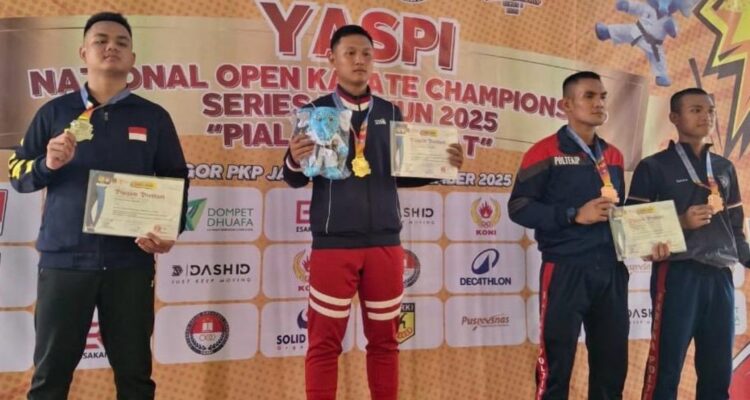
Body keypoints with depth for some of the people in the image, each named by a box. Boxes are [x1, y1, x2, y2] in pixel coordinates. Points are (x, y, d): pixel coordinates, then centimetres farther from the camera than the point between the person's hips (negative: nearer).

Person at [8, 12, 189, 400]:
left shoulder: (154, 117, 8)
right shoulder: (55, 112, 8)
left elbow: (177, 181, 8)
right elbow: (17, 174, 9)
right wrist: (47, 165, -12)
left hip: (130, 262, 0)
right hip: (63, 259, 0)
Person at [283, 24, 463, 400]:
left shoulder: (390, 113, 10)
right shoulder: (315, 111, 1)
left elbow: (402, 174, 9)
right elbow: (297, 179, -4)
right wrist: (294, 160, -25)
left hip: (385, 242, 3)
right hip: (333, 243, -3)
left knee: (384, 338, 13)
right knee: (324, 341, 5)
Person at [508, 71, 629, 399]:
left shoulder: (613, 156, 15)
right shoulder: (546, 152, -4)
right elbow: (519, 207, -10)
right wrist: (575, 215, -17)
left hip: (612, 271, 6)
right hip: (565, 270, -6)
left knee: (613, 362, 12)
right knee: (557, 363, 3)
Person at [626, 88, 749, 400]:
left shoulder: (725, 168, 18)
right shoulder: (654, 167, 2)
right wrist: (680, 223, -16)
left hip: (720, 277, 5)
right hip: (677, 275, -5)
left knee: (718, 371, 8)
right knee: (666, 368, -3)